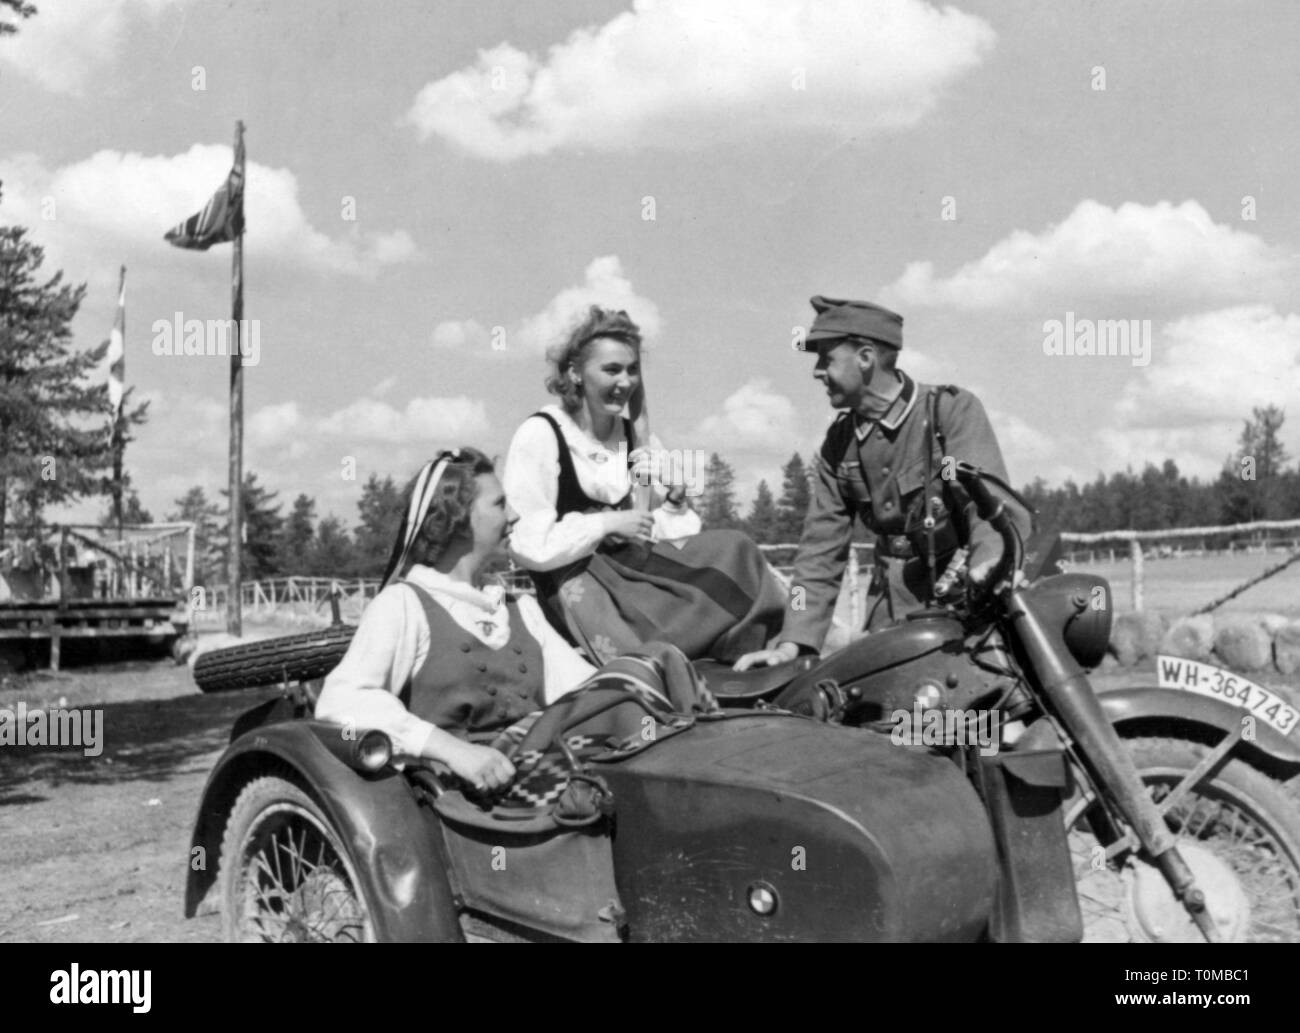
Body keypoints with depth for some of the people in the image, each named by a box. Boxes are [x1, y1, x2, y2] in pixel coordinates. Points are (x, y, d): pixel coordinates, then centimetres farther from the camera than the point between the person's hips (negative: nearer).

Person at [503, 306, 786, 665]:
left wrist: (673, 503, -9)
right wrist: (607, 524, -13)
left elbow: (649, 534, 10)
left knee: (731, 549, -13)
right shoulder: (539, 435, -8)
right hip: (573, 578, -7)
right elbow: (528, 545, -14)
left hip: (633, 561, 7)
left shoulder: (635, 438, 12)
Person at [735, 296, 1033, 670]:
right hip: (894, 607, 4)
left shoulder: (952, 409, -4)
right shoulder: (838, 445, 10)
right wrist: (794, 641, -3)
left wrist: (987, 563, -38)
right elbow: (821, 548, 8)